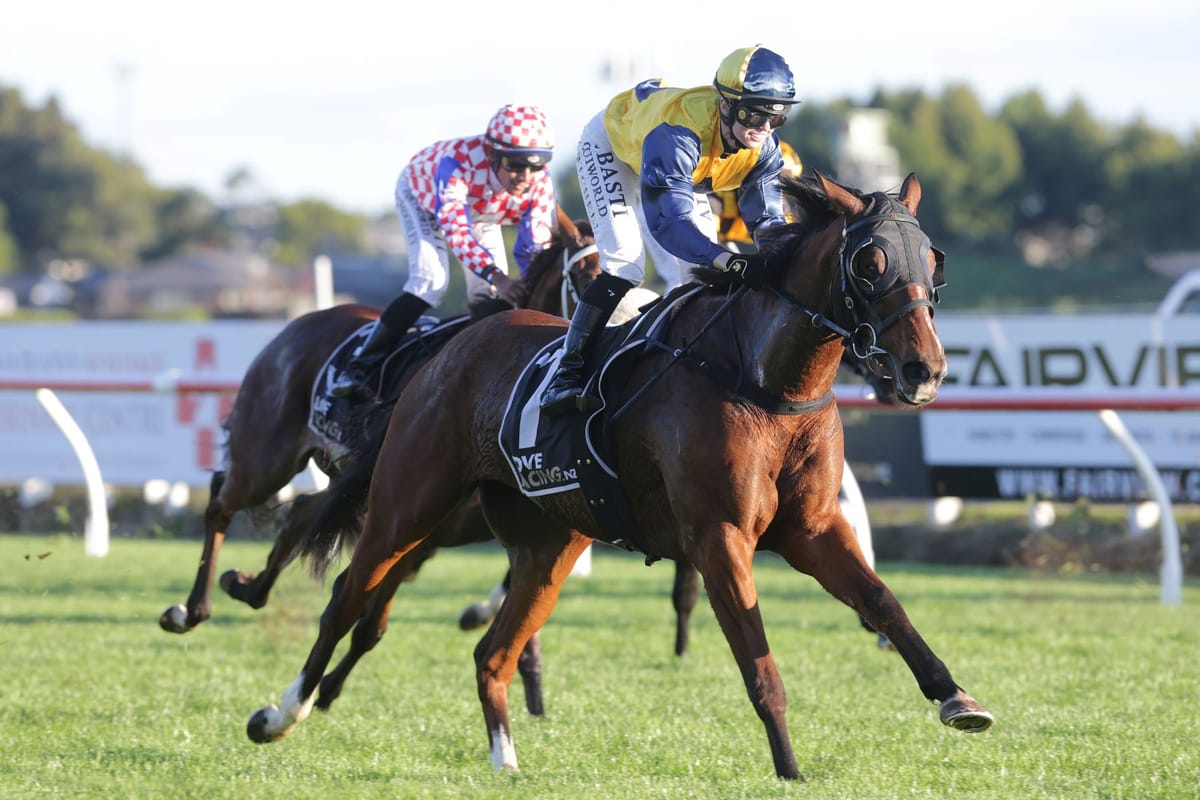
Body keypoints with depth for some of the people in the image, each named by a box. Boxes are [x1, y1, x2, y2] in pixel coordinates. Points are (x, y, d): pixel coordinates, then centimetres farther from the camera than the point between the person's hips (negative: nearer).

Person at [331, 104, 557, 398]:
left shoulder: (540, 184, -34)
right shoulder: (459, 162, -48)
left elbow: (534, 247, -27)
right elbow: (455, 229, -55)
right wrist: (495, 276, -67)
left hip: (481, 213, 5)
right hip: (421, 194, -5)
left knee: (491, 296, -7)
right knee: (431, 280, -25)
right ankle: (360, 366, -20)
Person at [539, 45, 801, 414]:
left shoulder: (764, 147, -27)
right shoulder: (679, 132, -47)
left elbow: (766, 218, -21)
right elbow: (667, 221, -54)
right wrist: (728, 260, -68)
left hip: (681, 170, 7)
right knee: (624, 264, -23)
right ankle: (566, 373, -20)